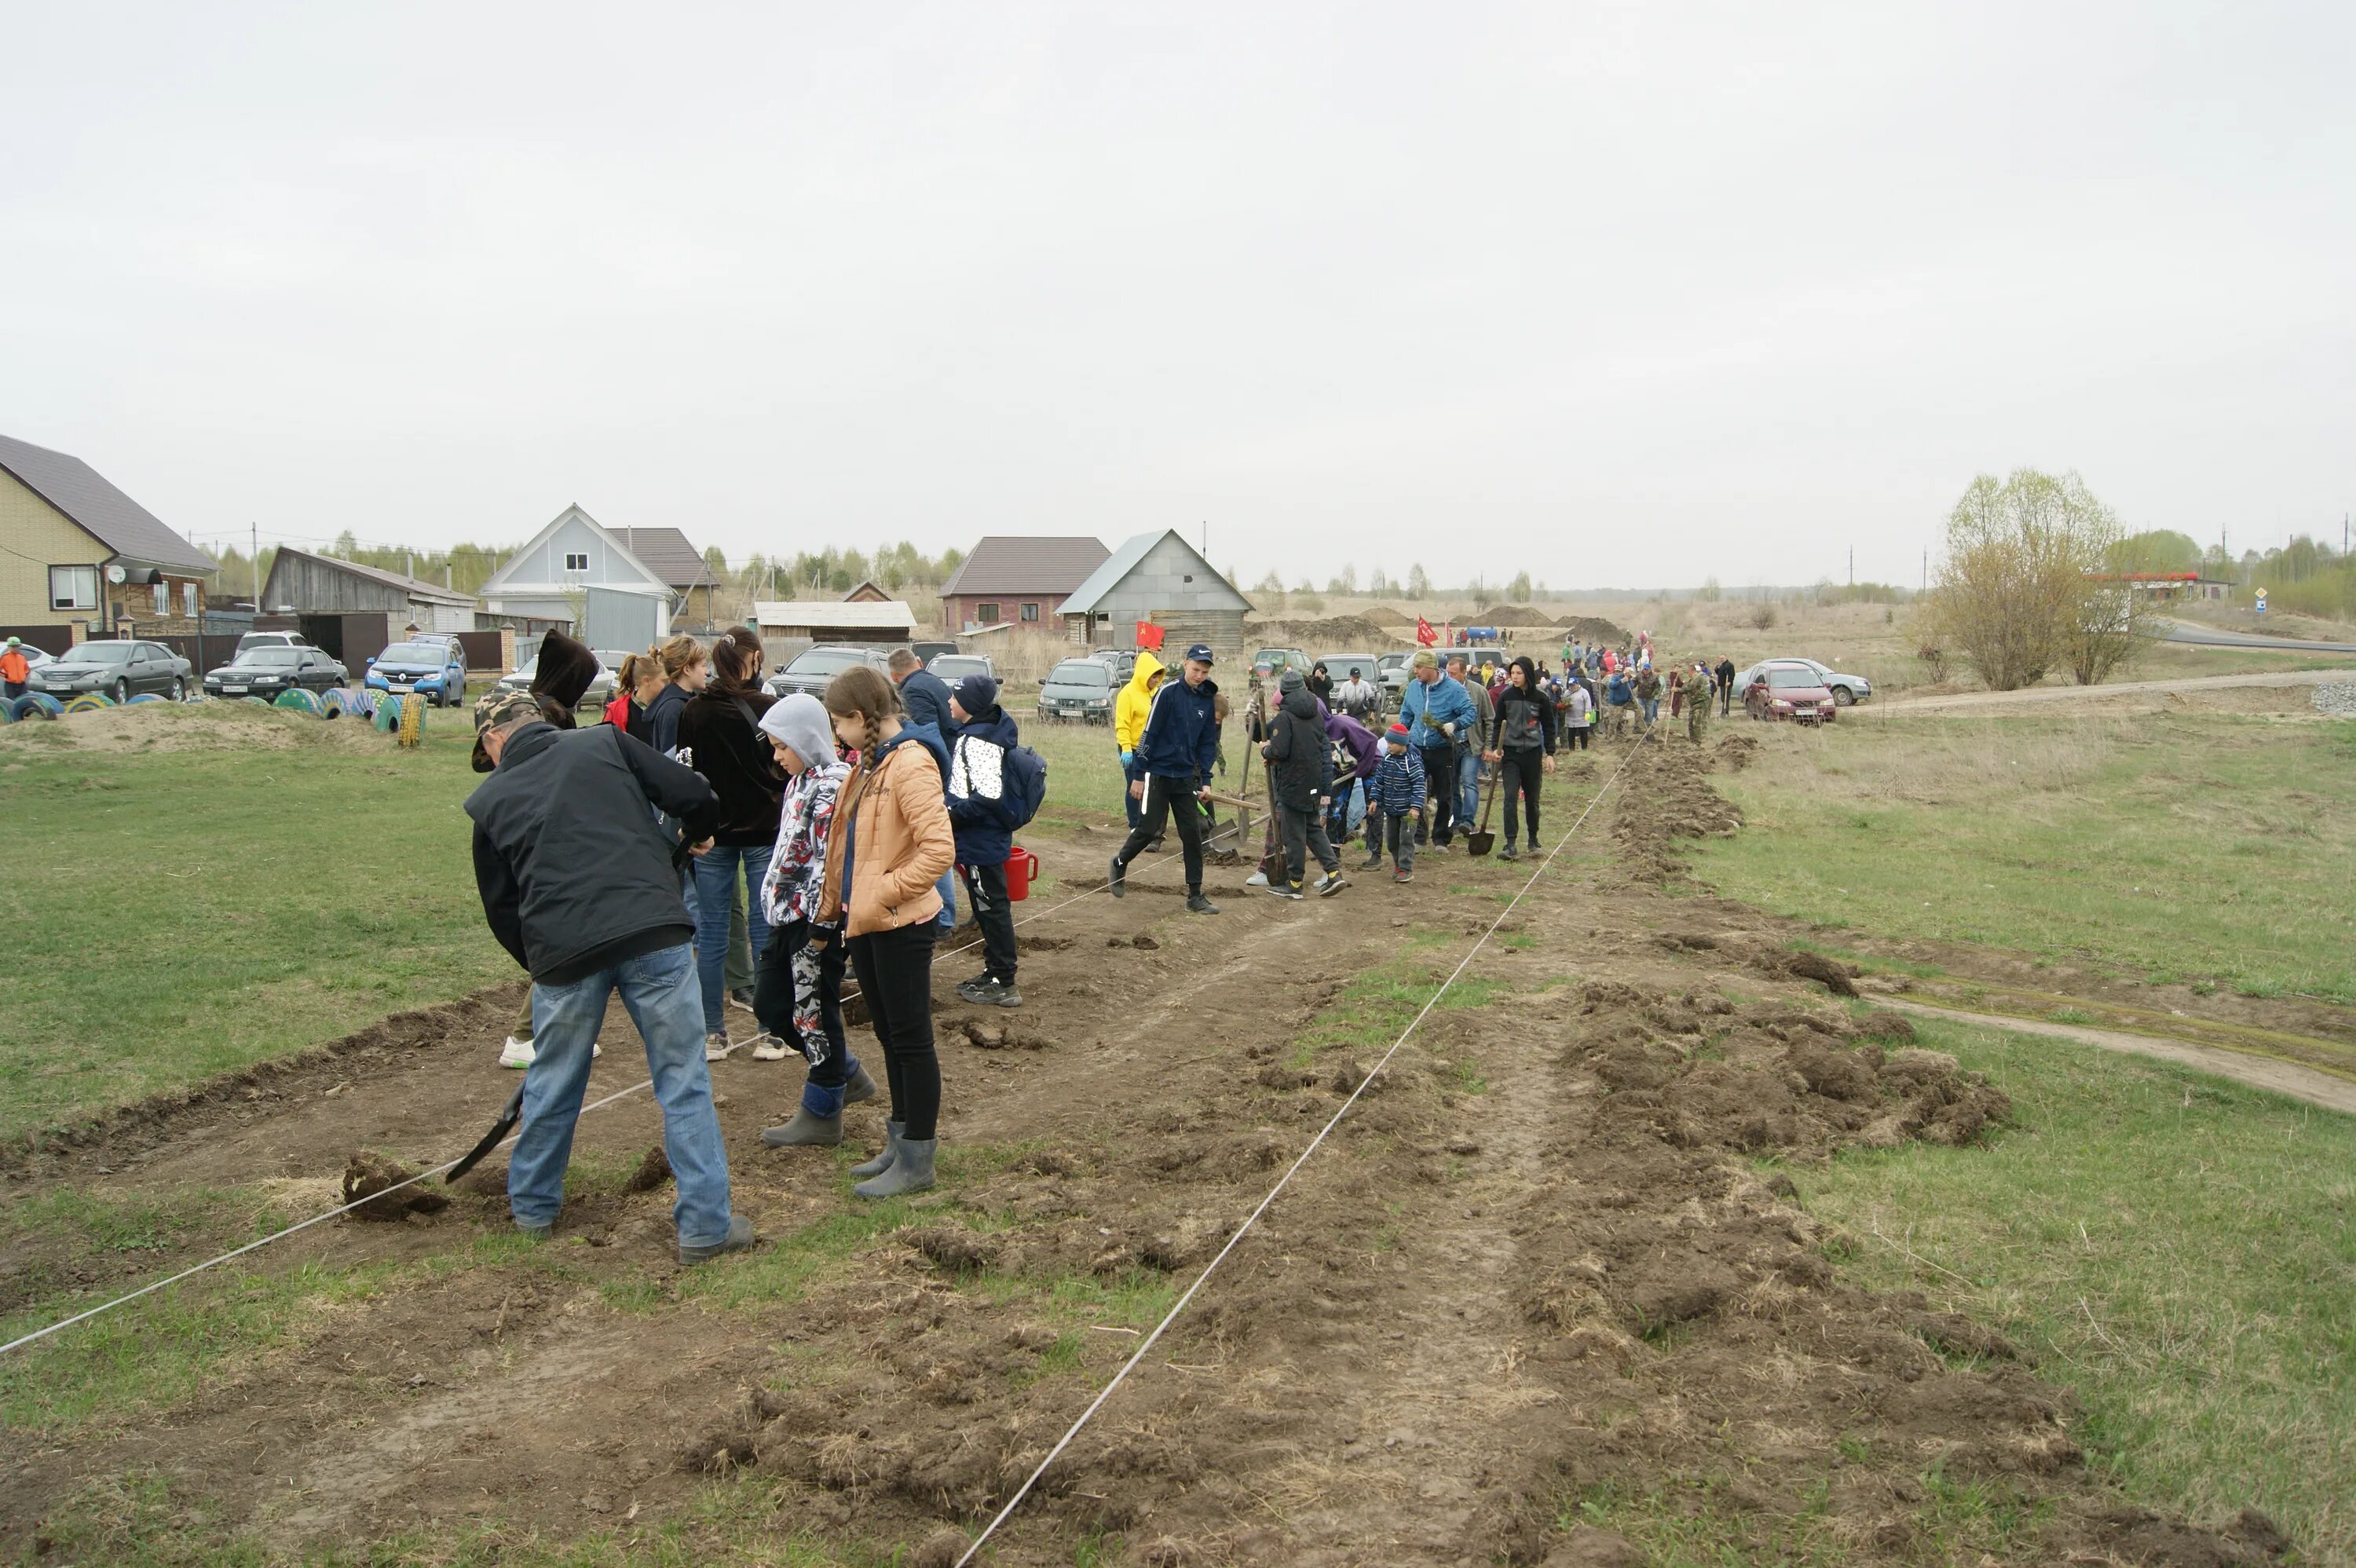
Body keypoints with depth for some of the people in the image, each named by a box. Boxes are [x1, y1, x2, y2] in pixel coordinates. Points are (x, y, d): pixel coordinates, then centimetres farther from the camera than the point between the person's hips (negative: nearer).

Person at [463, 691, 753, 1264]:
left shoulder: (489, 801, 12)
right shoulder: (604, 743, 7)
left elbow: (500, 908, 16)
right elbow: (695, 797, 1)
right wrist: (696, 837, 23)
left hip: (563, 952, 2)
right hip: (652, 932, -1)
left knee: (553, 1083, 21)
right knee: (683, 1081, 6)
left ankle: (532, 1206, 39)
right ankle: (705, 1224, 6)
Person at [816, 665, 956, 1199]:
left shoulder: (911, 764, -19)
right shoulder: (869, 763, 11)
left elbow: (939, 849, -26)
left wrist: (883, 893, -21)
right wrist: (835, 905, 14)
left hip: (901, 926, -9)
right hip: (865, 923, 9)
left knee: (910, 1040, 1)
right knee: (889, 1036, 17)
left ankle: (917, 1162, 11)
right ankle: (900, 1143, 29)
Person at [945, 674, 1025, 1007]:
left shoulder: (979, 740, -22)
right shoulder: (973, 733, 9)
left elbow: (988, 797, -28)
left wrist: (952, 815, -20)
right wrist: (954, 812, 16)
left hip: (983, 841, -10)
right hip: (981, 839, 10)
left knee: (992, 908, -2)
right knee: (987, 908, 18)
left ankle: (1003, 984, 7)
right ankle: (994, 972, 30)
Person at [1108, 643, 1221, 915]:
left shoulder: (1206, 699, 5)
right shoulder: (1168, 692, -12)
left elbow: (1208, 743, 11)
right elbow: (1149, 734, -10)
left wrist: (1205, 780, 4)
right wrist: (1140, 776, -10)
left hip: (1186, 776, 5)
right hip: (1158, 772, -5)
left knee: (1192, 834, 2)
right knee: (1149, 829, -2)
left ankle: (1195, 896, 8)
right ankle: (1120, 863, 27)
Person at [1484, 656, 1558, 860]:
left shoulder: (1541, 698, -1)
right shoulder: (1506, 697, 0)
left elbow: (1549, 728, 5)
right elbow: (1497, 724, 7)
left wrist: (1550, 754, 0)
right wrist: (1495, 748, -6)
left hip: (1533, 753, 0)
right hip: (1510, 753, 0)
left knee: (1532, 800, 10)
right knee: (1510, 797, -11)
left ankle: (1533, 840, 25)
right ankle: (1510, 845, -13)